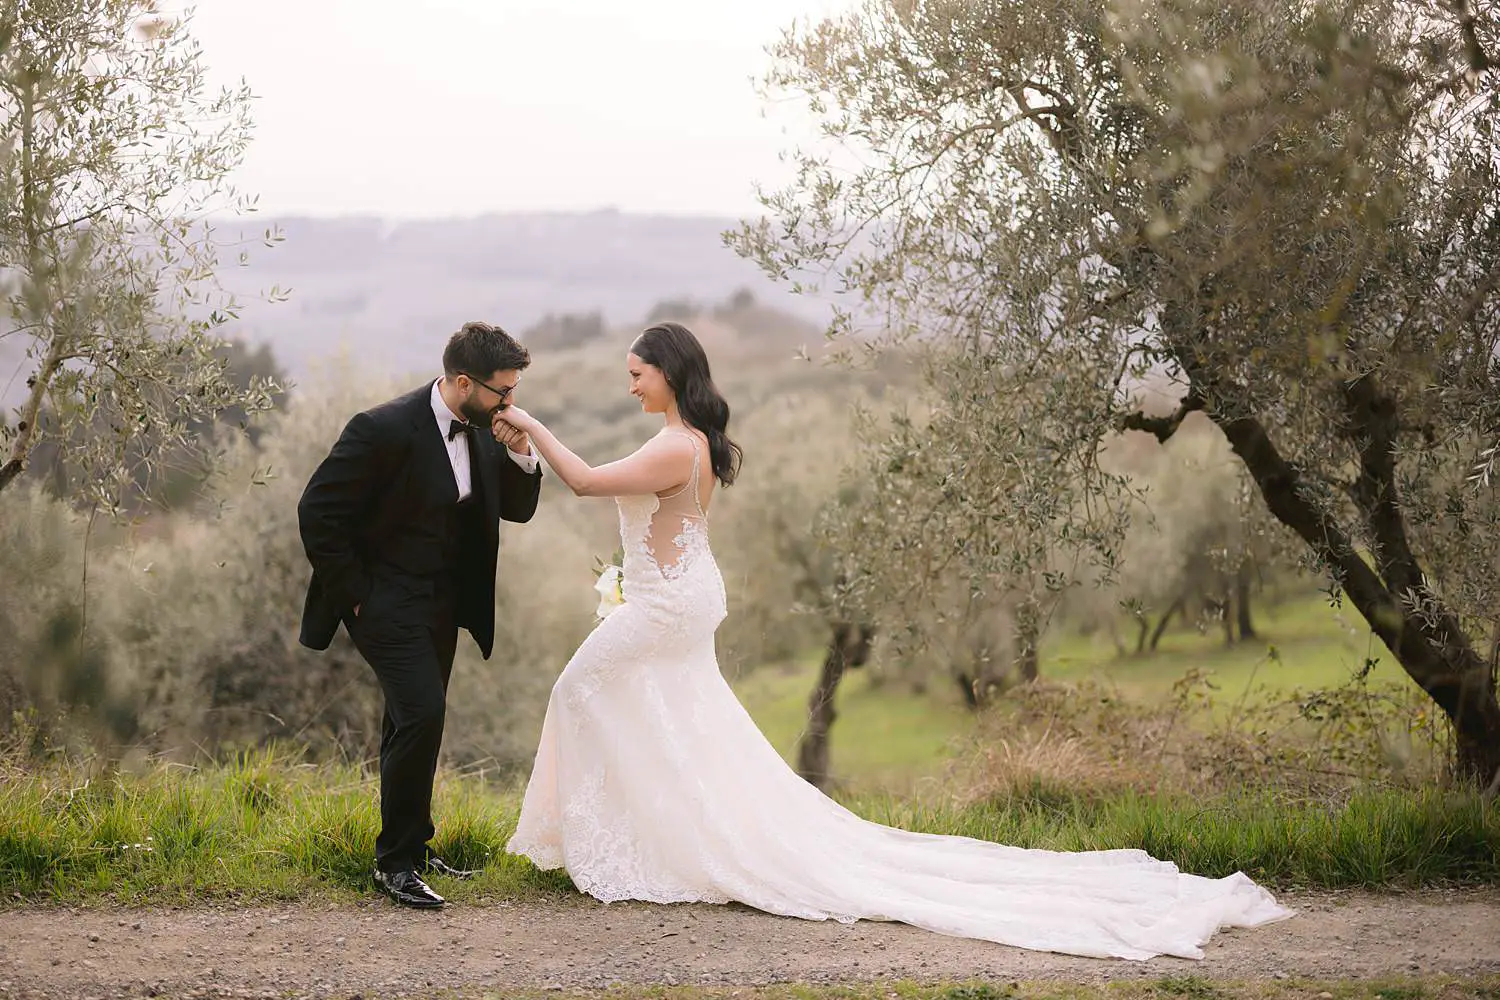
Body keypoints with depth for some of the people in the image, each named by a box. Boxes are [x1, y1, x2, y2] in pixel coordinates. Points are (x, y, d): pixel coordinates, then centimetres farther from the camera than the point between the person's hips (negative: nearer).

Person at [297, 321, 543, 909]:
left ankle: (410, 849, 29)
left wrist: (519, 454, -12)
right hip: (385, 598, -8)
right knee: (423, 713, -18)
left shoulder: (483, 431, 0)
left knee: (416, 725, 16)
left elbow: (517, 509, 7)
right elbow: (317, 511, -20)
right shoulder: (385, 429, -23)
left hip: (441, 601, 8)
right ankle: (396, 861, -7)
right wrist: (352, 592, -15)